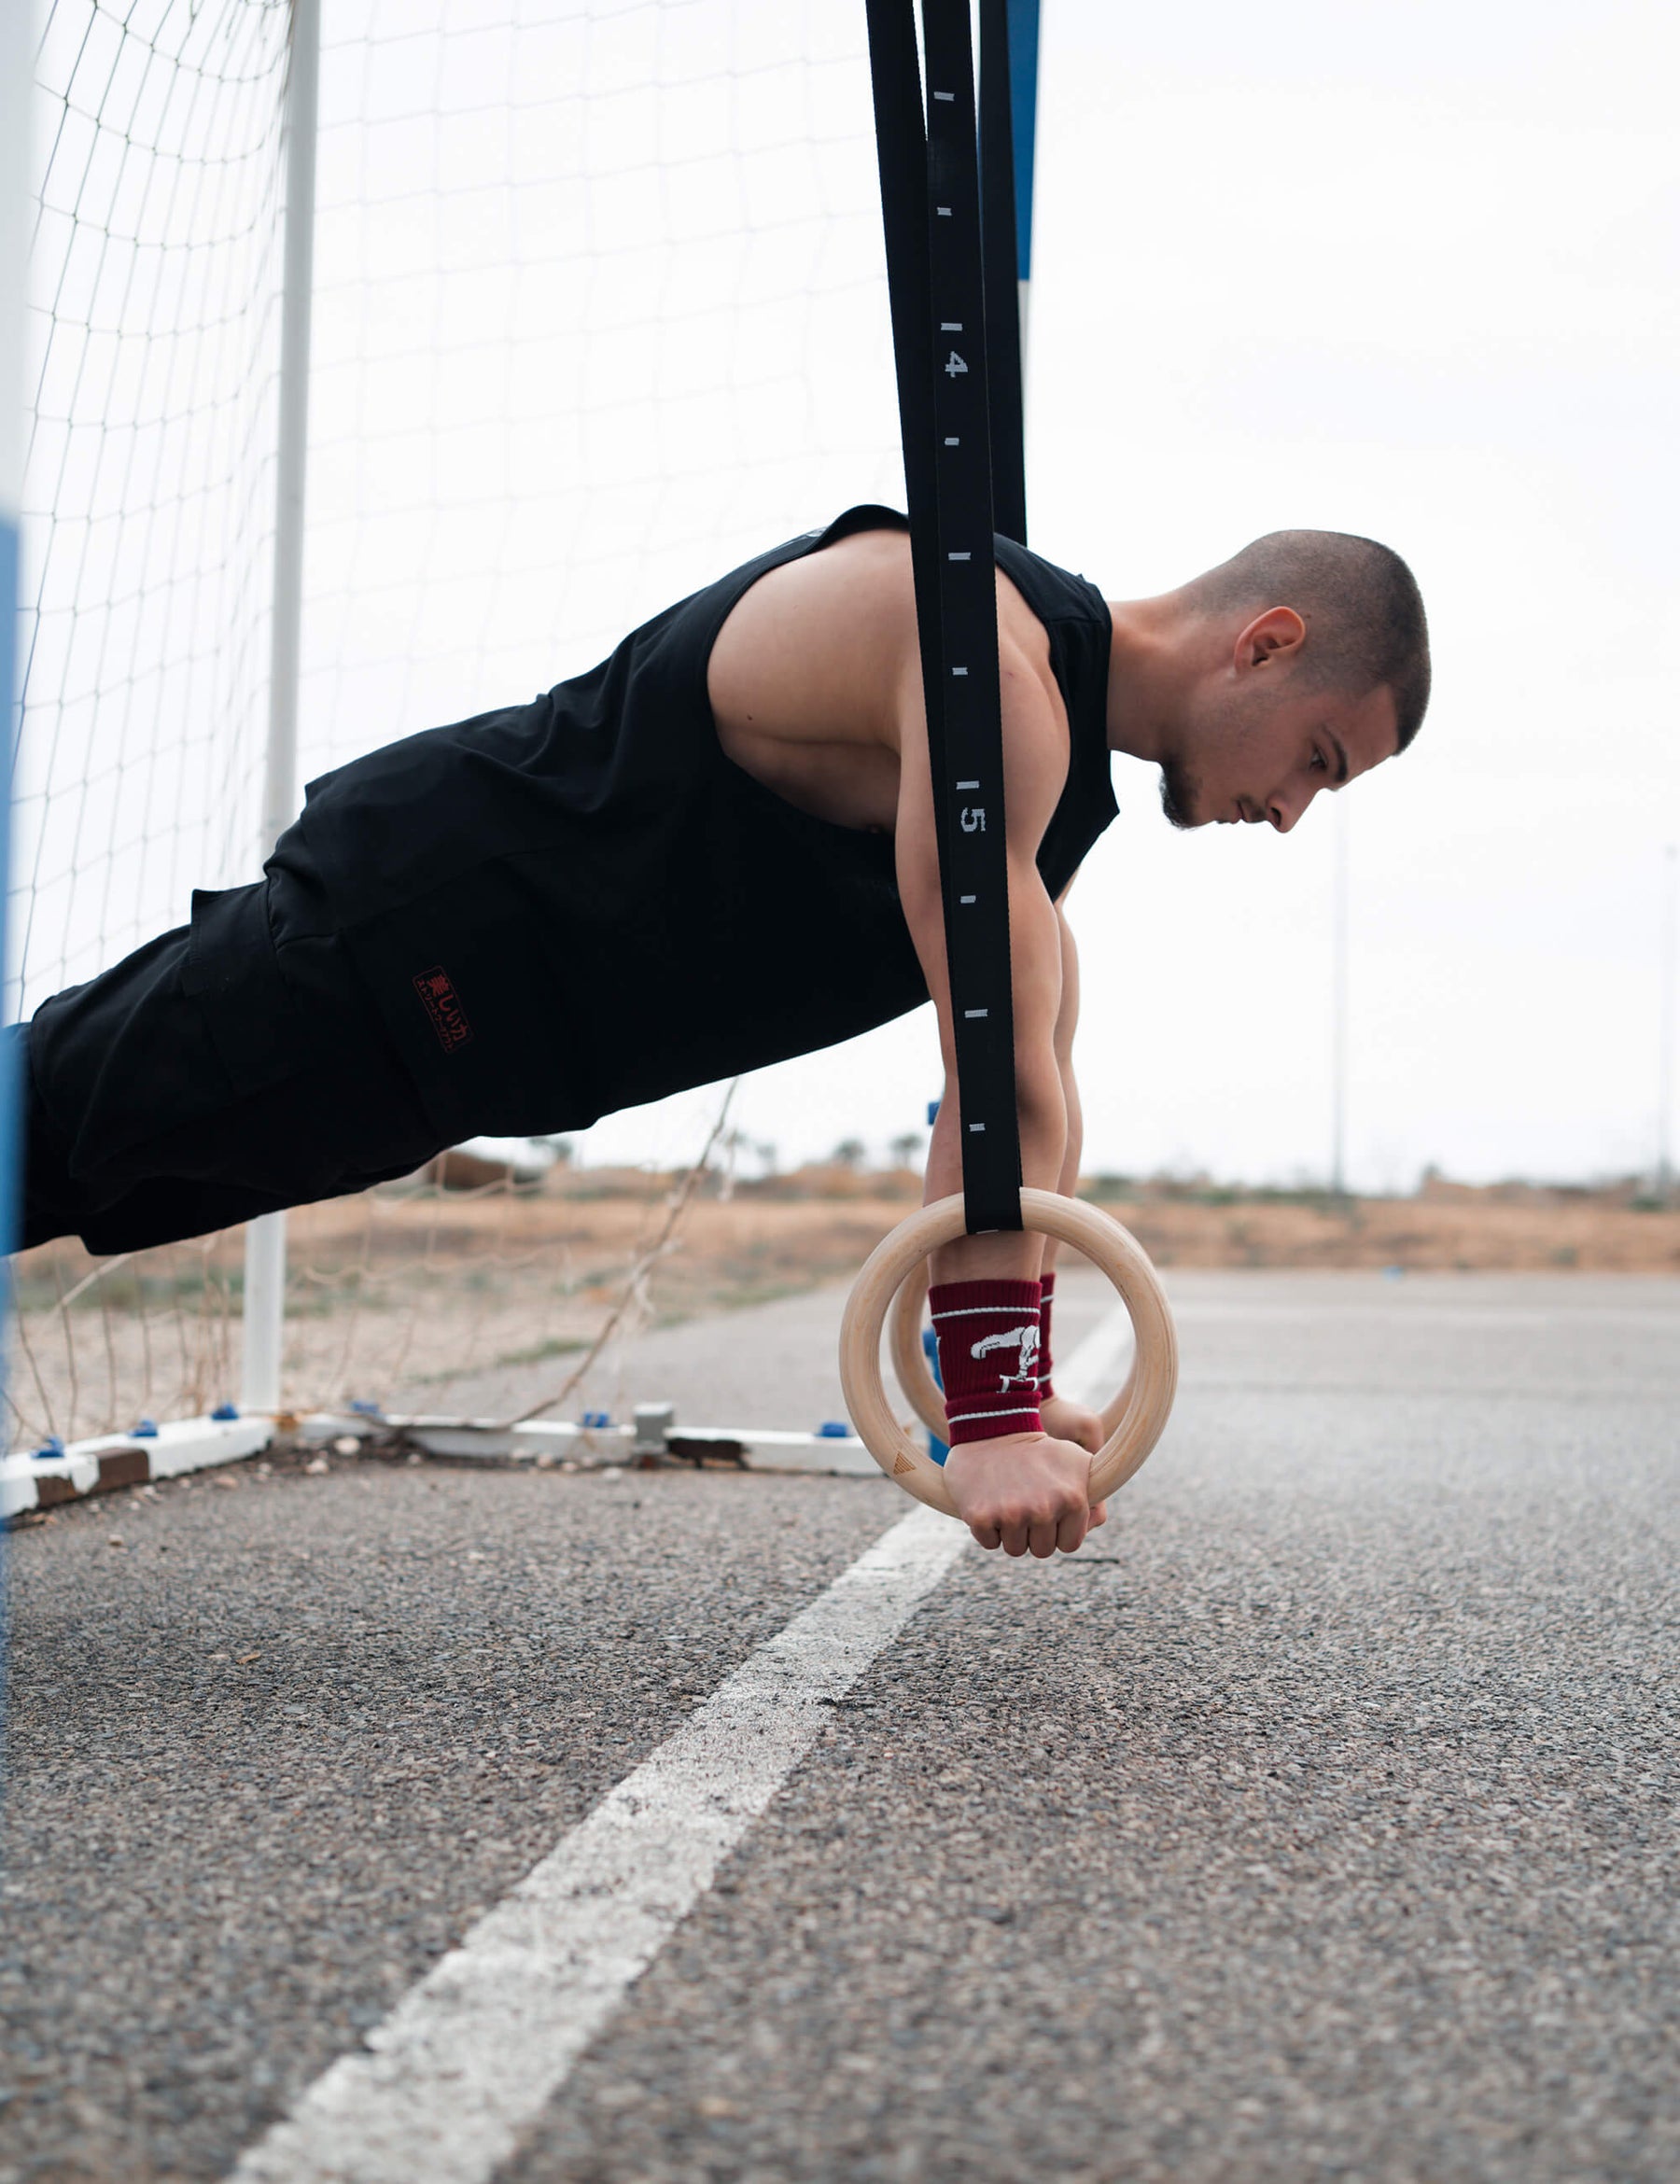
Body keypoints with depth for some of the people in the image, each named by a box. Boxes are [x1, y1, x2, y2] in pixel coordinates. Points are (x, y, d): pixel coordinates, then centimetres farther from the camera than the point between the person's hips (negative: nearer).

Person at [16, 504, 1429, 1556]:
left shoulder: (1063, 759, 8)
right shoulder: (986, 650, -24)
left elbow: (1034, 1088, 9)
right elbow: (999, 1080, -27)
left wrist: (1020, 1390, 7)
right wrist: (986, 1415, -26)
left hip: (441, 1024, 9)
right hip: (392, 935, -9)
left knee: (68, 1164, 18)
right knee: (51, 1123, -1)